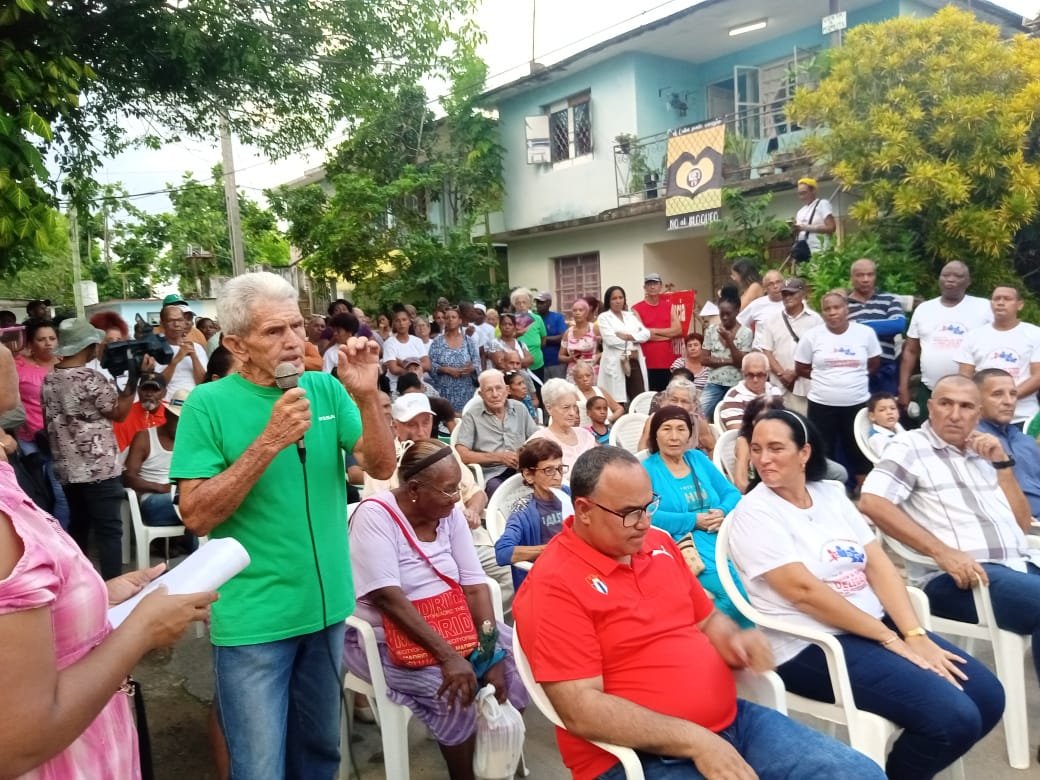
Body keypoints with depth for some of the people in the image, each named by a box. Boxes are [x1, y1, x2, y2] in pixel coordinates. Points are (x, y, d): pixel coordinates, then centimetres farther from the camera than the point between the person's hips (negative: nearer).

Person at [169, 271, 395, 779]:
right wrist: (270, 441, -26)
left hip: (326, 604, 4)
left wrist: (367, 397, -20)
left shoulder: (325, 389, 0)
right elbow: (196, 516, -17)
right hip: (253, 618, -4)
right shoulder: (209, 404, -11)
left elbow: (382, 467, -4)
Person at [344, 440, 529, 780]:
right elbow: (388, 597, -28)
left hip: (447, 622, 6)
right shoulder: (375, 514, -20)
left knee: (515, 652, -8)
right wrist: (448, 656, -31)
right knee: (452, 691, -27)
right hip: (383, 637, -6)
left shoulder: (448, 513, -3)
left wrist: (491, 654, -16)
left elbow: (474, 585, -5)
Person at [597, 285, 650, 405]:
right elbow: (610, 339, -11)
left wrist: (628, 336, -9)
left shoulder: (631, 315, 18)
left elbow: (646, 334, 6)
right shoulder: (603, 317, 3)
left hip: (635, 362, 5)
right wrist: (632, 343, -3)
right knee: (618, 403, -8)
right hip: (615, 364, -5)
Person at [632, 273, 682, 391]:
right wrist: (668, 334, -3)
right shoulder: (637, 309, 0)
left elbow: (678, 330, 1)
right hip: (648, 363, -3)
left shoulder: (669, 306, 13)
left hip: (669, 361, 3)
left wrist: (653, 331, -8)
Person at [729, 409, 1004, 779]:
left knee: (989, 697, 2)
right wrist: (891, 639, -16)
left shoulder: (831, 495, 8)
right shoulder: (754, 513, -13)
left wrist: (915, 635, -10)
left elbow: (879, 565, 3)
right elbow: (804, 591, -20)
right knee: (953, 718, -18)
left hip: (877, 623, 8)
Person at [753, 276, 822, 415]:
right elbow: (764, 350, 3)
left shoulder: (815, 319, 3)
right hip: (780, 385, 2)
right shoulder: (772, 321, 9)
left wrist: (796, 372, -9)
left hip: (807, 384, -2)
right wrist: (781, 373, -9)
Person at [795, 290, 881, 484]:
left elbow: (874, 363, 11)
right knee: (823, 453, 8)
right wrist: (823, 376, -1)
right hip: (822, 404, -1)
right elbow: (801, 368, 4)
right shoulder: (812, 336, -4)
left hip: (857, 403, 1)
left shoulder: (865, 332, -2)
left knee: (859, 451, 13)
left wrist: (855, 375, 2)